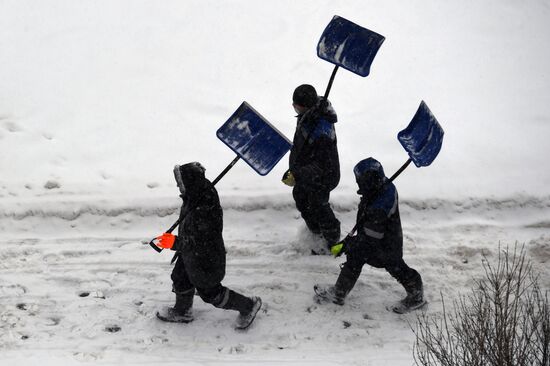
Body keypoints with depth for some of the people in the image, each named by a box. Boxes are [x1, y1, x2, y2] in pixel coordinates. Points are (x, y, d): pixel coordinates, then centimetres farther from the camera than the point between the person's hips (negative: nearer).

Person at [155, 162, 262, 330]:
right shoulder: (202, 192, -16)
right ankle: (182, 312, 54)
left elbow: (201, 245, -33)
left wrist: (175, 243, -30)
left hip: (205, 262, -9)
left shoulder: (203, 214, -44)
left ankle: (248, 306, 34)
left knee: (210, 292, 15)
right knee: (180, 279, 27)